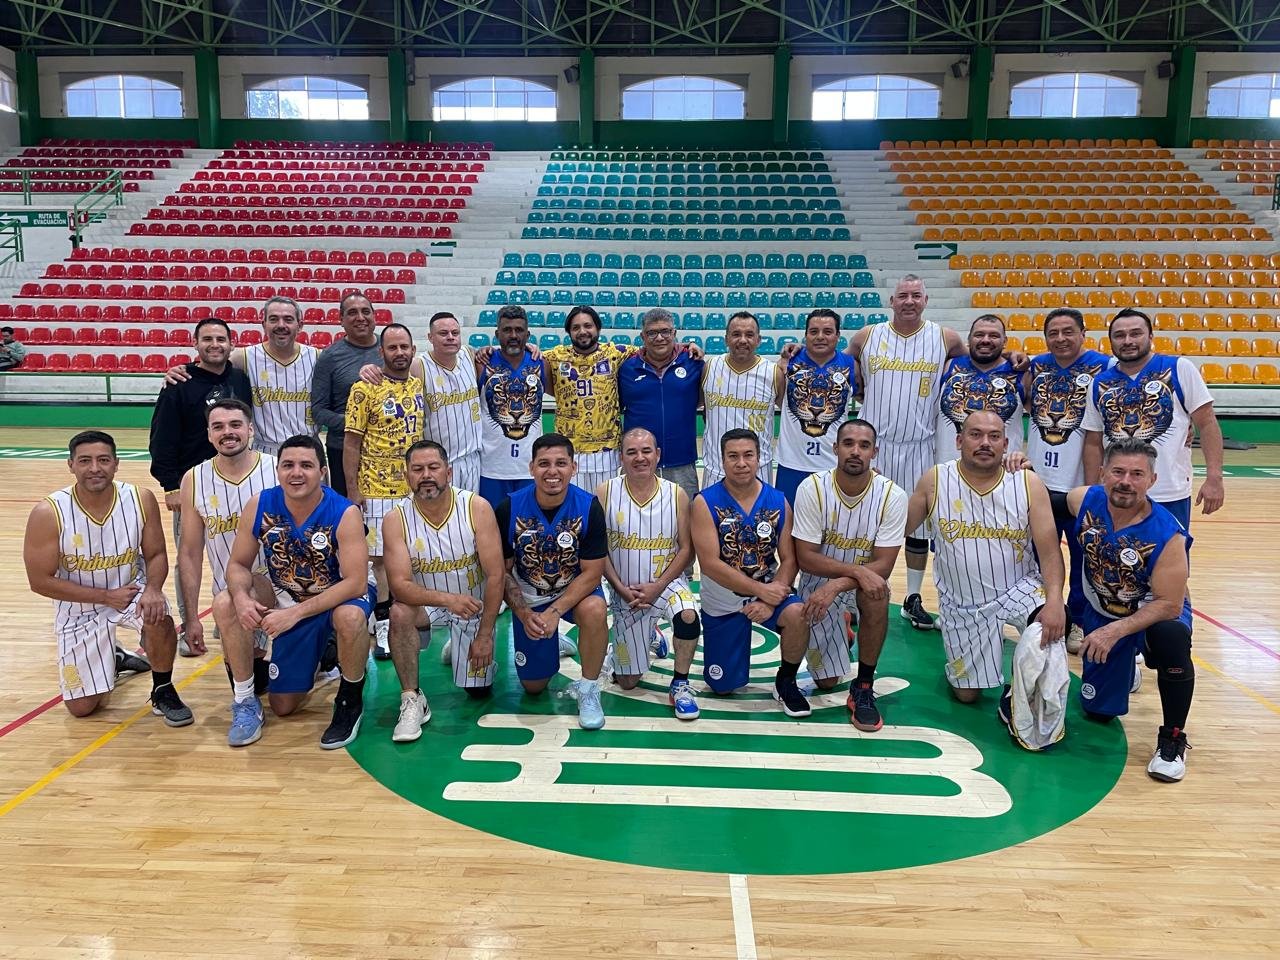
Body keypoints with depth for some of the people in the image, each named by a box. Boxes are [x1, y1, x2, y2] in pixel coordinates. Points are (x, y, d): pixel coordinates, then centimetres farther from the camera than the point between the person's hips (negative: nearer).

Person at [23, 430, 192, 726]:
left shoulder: (141, 499, -16)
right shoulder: (48, 513, -21)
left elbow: (156, 554, -6)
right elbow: (40, 581, -15)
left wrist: (153, 589, -27)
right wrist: (106, 597, -20)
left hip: (131, 590, 0)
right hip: (79, 607, 0)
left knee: (159, 620, -36)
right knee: (81, 707, 3)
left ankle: (163, 691, -6)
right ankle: (112, 660, 39)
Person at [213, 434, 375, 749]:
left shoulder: (345, 513, -26)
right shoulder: (259, 507, -15)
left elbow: (355, 583, -31)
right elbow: (239, 564, -6)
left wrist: (296, 612, -36)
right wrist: (242, 597, -30)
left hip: (341, 596, -4)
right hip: (290, 599, 5)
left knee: (351, 616, -36)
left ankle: (350, 700, -10)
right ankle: (245, 701, 8)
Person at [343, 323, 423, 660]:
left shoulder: (420, 387, 7)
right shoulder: (365, 389, -8)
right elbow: (351, 444, -7)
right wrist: (353, 491, -10)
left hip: (415, 489, 5)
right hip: (377, 489, -4)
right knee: (381, 556, 2)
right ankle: (383, 627, 12)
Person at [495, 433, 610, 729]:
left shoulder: (589, 507, -21)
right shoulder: (509, 509, -18)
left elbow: (592, 572, -18)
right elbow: (502, 570, -7)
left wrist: (555, 611, -28)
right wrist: (524, 614, -20)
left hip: (576, 587, -2)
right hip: (528, 596, 2)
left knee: (594, 611, -38)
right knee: (533, 686, 7)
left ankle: (588, 689, -13)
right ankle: (554, 646, 42)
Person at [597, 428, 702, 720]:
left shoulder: (676, 494, -7)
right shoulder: (605, 493, -9)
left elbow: (686, 549, -6)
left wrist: (657, 587, -16)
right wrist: (622, 590, -13)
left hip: (666, 582, -1)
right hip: (624, 591, 1)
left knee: (688, 615, -37)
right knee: (627, 682, 8)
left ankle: (680, 684, -13)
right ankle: (649, 635, 41)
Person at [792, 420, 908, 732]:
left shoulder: (892, 495, -19)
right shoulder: (812, 488, -20)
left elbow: (883, 565, -21)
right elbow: (806, 558, -20)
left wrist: (835, 586, -35)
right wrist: (856, 569, -34)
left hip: (865, 581, 0)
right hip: (819, 581, 0)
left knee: (877, 595, -38)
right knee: (826, 681, 3)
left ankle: (863, 687, -17)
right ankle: (840, 629, 39)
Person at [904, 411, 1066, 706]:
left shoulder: (1028, 484, -11)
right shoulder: (934, 481, -10)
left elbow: (1049, 550, -16)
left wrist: (1054, 600, -32)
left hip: (1019, 588, -1)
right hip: (962, 603, 1)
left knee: (1051, 625, -35)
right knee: (966, 694, 8)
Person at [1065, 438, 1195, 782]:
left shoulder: (1168, 535, -30)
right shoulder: (1083, 501, -19)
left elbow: (1169, 604, -29)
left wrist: (1116, 631, -37)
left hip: (1155, 613, -4)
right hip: (1101, 613, 4)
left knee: (1172, 638, -41)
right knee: (1098, 710, 10)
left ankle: (1172, 739, -18)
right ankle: (1127, 666, 45)